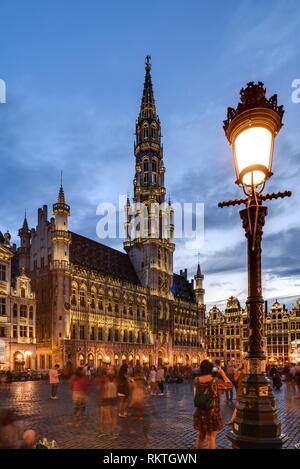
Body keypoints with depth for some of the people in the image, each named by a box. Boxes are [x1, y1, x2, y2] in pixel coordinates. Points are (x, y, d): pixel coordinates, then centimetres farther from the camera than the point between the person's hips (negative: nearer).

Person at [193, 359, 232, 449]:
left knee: (201, 436, 20)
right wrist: (222, 373, 4)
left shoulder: (197, 381, -7)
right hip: (212, 414, -4)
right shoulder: (215, 382, -19)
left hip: (200, 413, 4)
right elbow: (229, 385, -6)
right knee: (211, 438, 7)